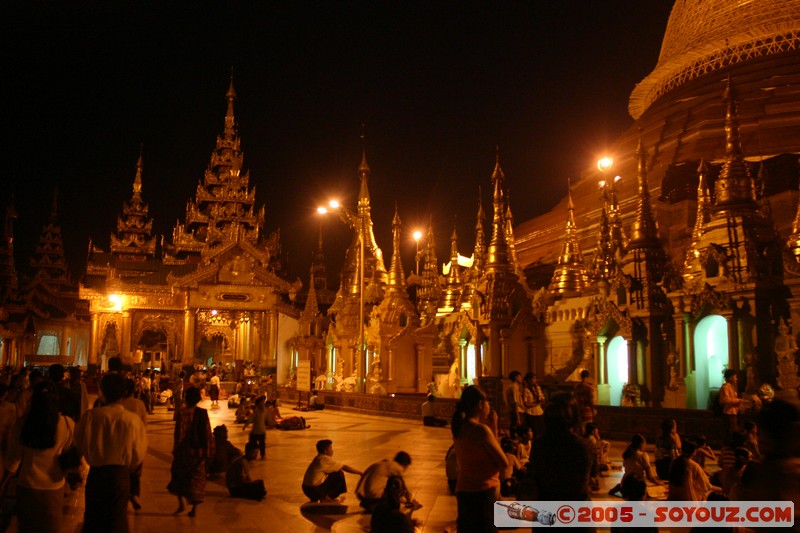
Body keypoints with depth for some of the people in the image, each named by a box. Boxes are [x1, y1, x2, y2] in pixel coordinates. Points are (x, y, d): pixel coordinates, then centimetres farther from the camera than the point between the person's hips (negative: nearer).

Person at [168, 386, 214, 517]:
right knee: (196, 478, 9)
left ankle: (181, 504, 14)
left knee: (178, 476, 18)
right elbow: (208, 433, -3)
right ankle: (194, 509, 7)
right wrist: (208, 451, 4)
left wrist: (175, 450, -1)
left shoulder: (182, 413, -11)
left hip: (184, 449, -2)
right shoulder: (203, 413, -4)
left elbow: (179, 433, -10)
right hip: (198, 450, 2)